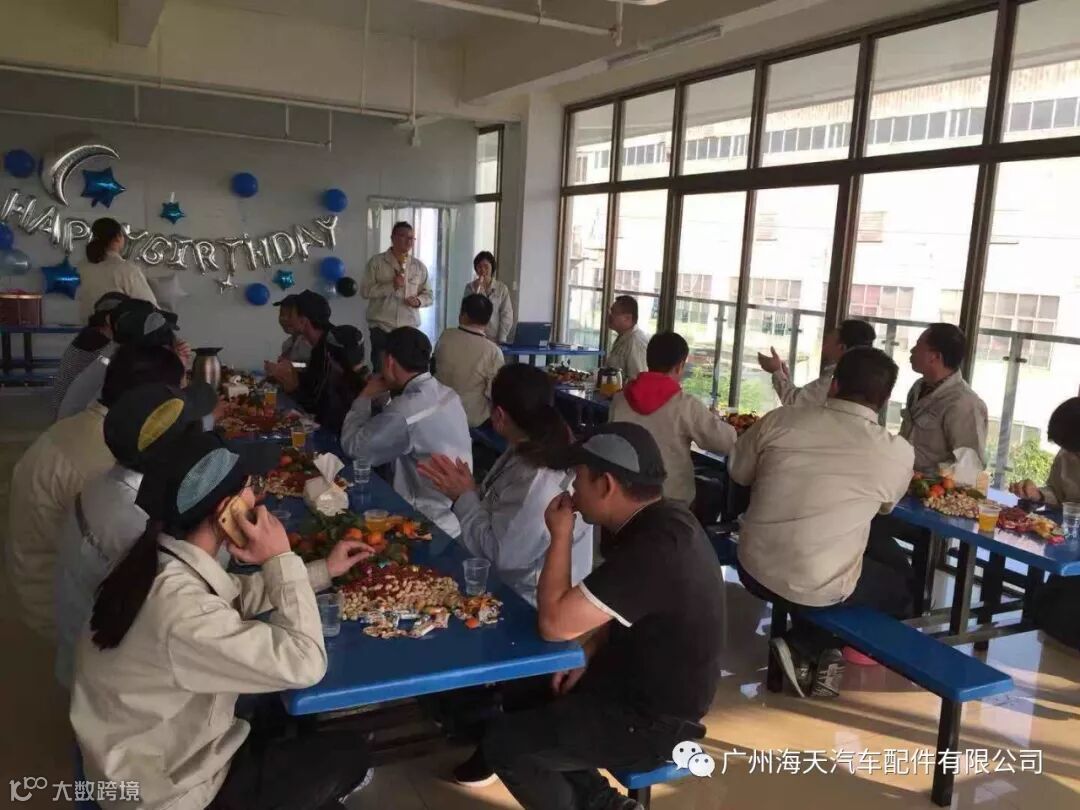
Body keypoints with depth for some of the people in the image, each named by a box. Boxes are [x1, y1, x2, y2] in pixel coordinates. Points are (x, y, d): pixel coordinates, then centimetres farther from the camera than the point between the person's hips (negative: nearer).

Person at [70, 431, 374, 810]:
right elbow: (304, 664, -31)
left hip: (161, 745, 8)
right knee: (348, 752, 8)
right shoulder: (182, 612, -37)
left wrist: (324, 570, 8)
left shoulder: (163, 558, -11)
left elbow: (236, 596, 7)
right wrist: (282, 560, -25)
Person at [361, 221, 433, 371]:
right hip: (381, 327, -2)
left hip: (409, 328, 2)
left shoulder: (419, 266, 9)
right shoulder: (377, 262, 0)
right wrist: (391, 286, -16)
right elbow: (365, 291, -6)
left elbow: (428, 295, 13)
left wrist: (419, 300, -10)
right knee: (381, 371, 1)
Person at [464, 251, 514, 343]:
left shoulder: (502, 288, 0)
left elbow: (507, 316, -1)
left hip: (494, 339, -1)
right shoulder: (470, 287, 4)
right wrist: (477, 290, -10)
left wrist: (501, 340, -7)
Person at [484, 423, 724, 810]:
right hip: (645, 682, 9)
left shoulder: (655, 548, -32)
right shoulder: (661, 521, -1)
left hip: (653, 721, -9)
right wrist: (589, 654, 1)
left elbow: (554, 624, -29)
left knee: (504, 742, -6)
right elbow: (613, 609, 15)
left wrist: (560, 537, -19)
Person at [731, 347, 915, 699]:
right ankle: (805, 646, 13)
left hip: (755, 569, 4)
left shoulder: (778, 420, -8)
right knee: (900, 590, 27)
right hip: (818, 589, -3)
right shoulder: (898, 453, -10)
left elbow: (739, 474, 8)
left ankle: (810, 654, 19)